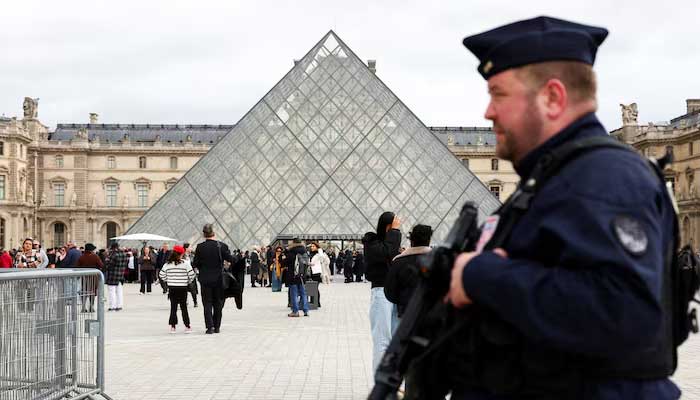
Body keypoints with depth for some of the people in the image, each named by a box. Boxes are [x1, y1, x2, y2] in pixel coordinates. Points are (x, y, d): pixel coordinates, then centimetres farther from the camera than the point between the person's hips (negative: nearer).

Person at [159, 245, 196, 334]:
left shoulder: (167, 264, -1)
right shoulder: (185, 263, -9)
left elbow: (161, 275, 0)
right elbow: (191, 274, -9)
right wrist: (189, 282, 10)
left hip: (172, 288, 2)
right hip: (183, 288, -2)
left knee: (173, 307, 8)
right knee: (184, 307, 6)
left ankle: (172, 326, 6)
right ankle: (187, 326, 6)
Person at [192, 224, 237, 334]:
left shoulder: (200, 247, -8)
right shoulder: (222, 246, -10)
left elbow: (196, 264, -4)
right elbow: (232, 260, -9)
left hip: (205, 279, -1)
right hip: (219, 279, 1)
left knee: (207, 303, 5)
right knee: (218, 303, 13)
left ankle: (210, 326, -6)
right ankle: (217, 327, 15)